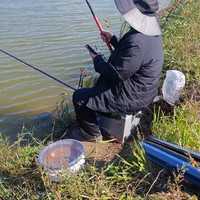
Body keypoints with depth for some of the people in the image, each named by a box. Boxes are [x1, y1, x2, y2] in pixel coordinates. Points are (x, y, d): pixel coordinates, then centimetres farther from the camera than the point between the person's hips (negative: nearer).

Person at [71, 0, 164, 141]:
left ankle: (92, 133, 17)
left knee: (79, 97, -1)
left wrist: (97, 60, -10)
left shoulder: (137, 42, -34)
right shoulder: (151, 32, -1)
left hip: (130, 98, -10)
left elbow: (116, 74, -26)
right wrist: (113, 39, 12)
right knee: (97, 83, 30)